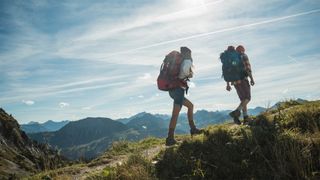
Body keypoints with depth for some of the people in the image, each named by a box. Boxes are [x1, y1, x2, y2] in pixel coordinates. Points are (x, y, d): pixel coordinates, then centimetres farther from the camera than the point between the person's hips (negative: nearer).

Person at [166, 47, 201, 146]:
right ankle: (170, 139, -9)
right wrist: (189, 75, -6)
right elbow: (185, 69, -26)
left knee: (190, 105, 23)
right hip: (179, 89, -9)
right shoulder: (187, 61, -2)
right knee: (175, 114, -9)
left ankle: (193, 129, 28)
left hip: (172, 89, 9)